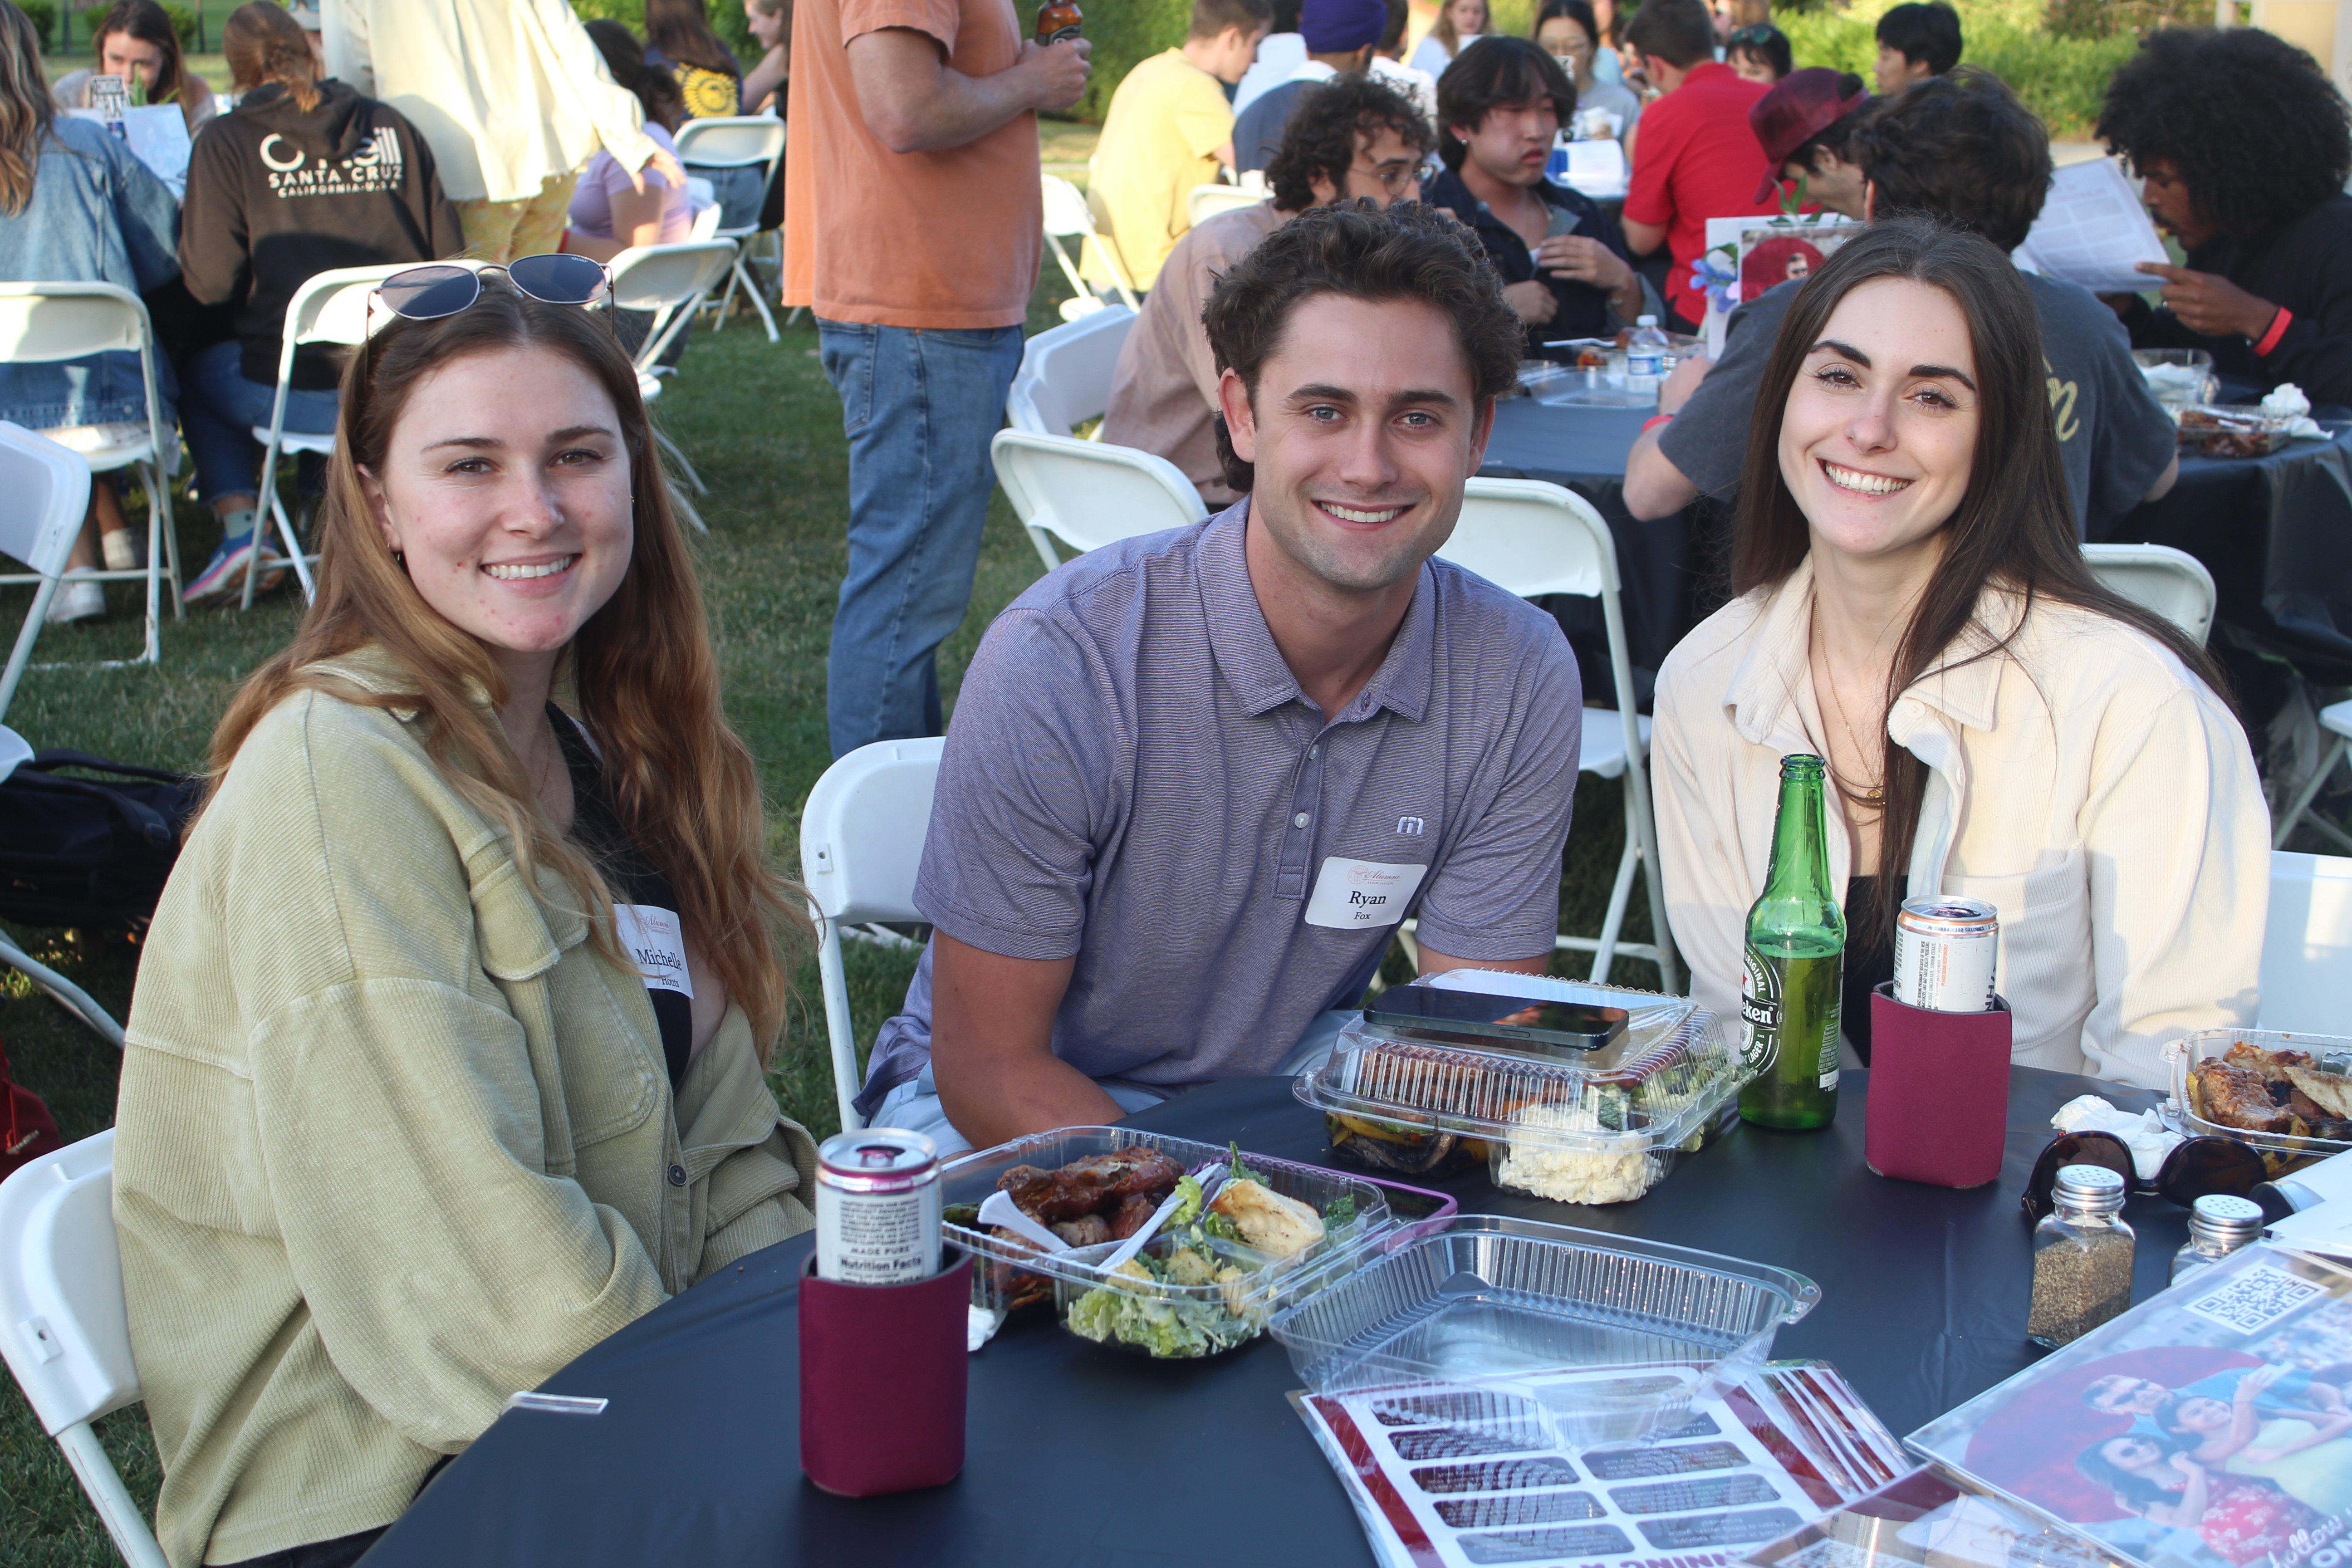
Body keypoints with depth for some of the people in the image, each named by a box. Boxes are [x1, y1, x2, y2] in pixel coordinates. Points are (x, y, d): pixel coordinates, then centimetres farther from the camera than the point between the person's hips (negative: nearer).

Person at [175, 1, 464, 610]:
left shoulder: (226, 141, -2)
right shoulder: (389, 126, 7)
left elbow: (209, 282, -5)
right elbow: (447, 251, 6)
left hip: (302, 392, -4)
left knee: (200, 372, 28)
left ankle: (240, 529, 12)